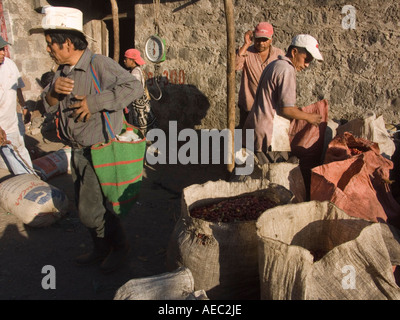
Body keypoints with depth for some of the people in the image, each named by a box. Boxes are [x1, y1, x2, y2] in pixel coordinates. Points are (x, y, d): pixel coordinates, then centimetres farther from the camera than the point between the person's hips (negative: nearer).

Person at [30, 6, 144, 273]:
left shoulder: (100, 64, -16)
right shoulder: (63, 71, 9)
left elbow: (134, 87, -27)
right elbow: (49, 107, 11)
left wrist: (94, 102, -28)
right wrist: (53, 91, -13)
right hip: (78, 151, 9)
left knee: (90, 210, -3)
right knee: (86, 206, 18)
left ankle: (120, 246, 21)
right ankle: (102, 249, 37)